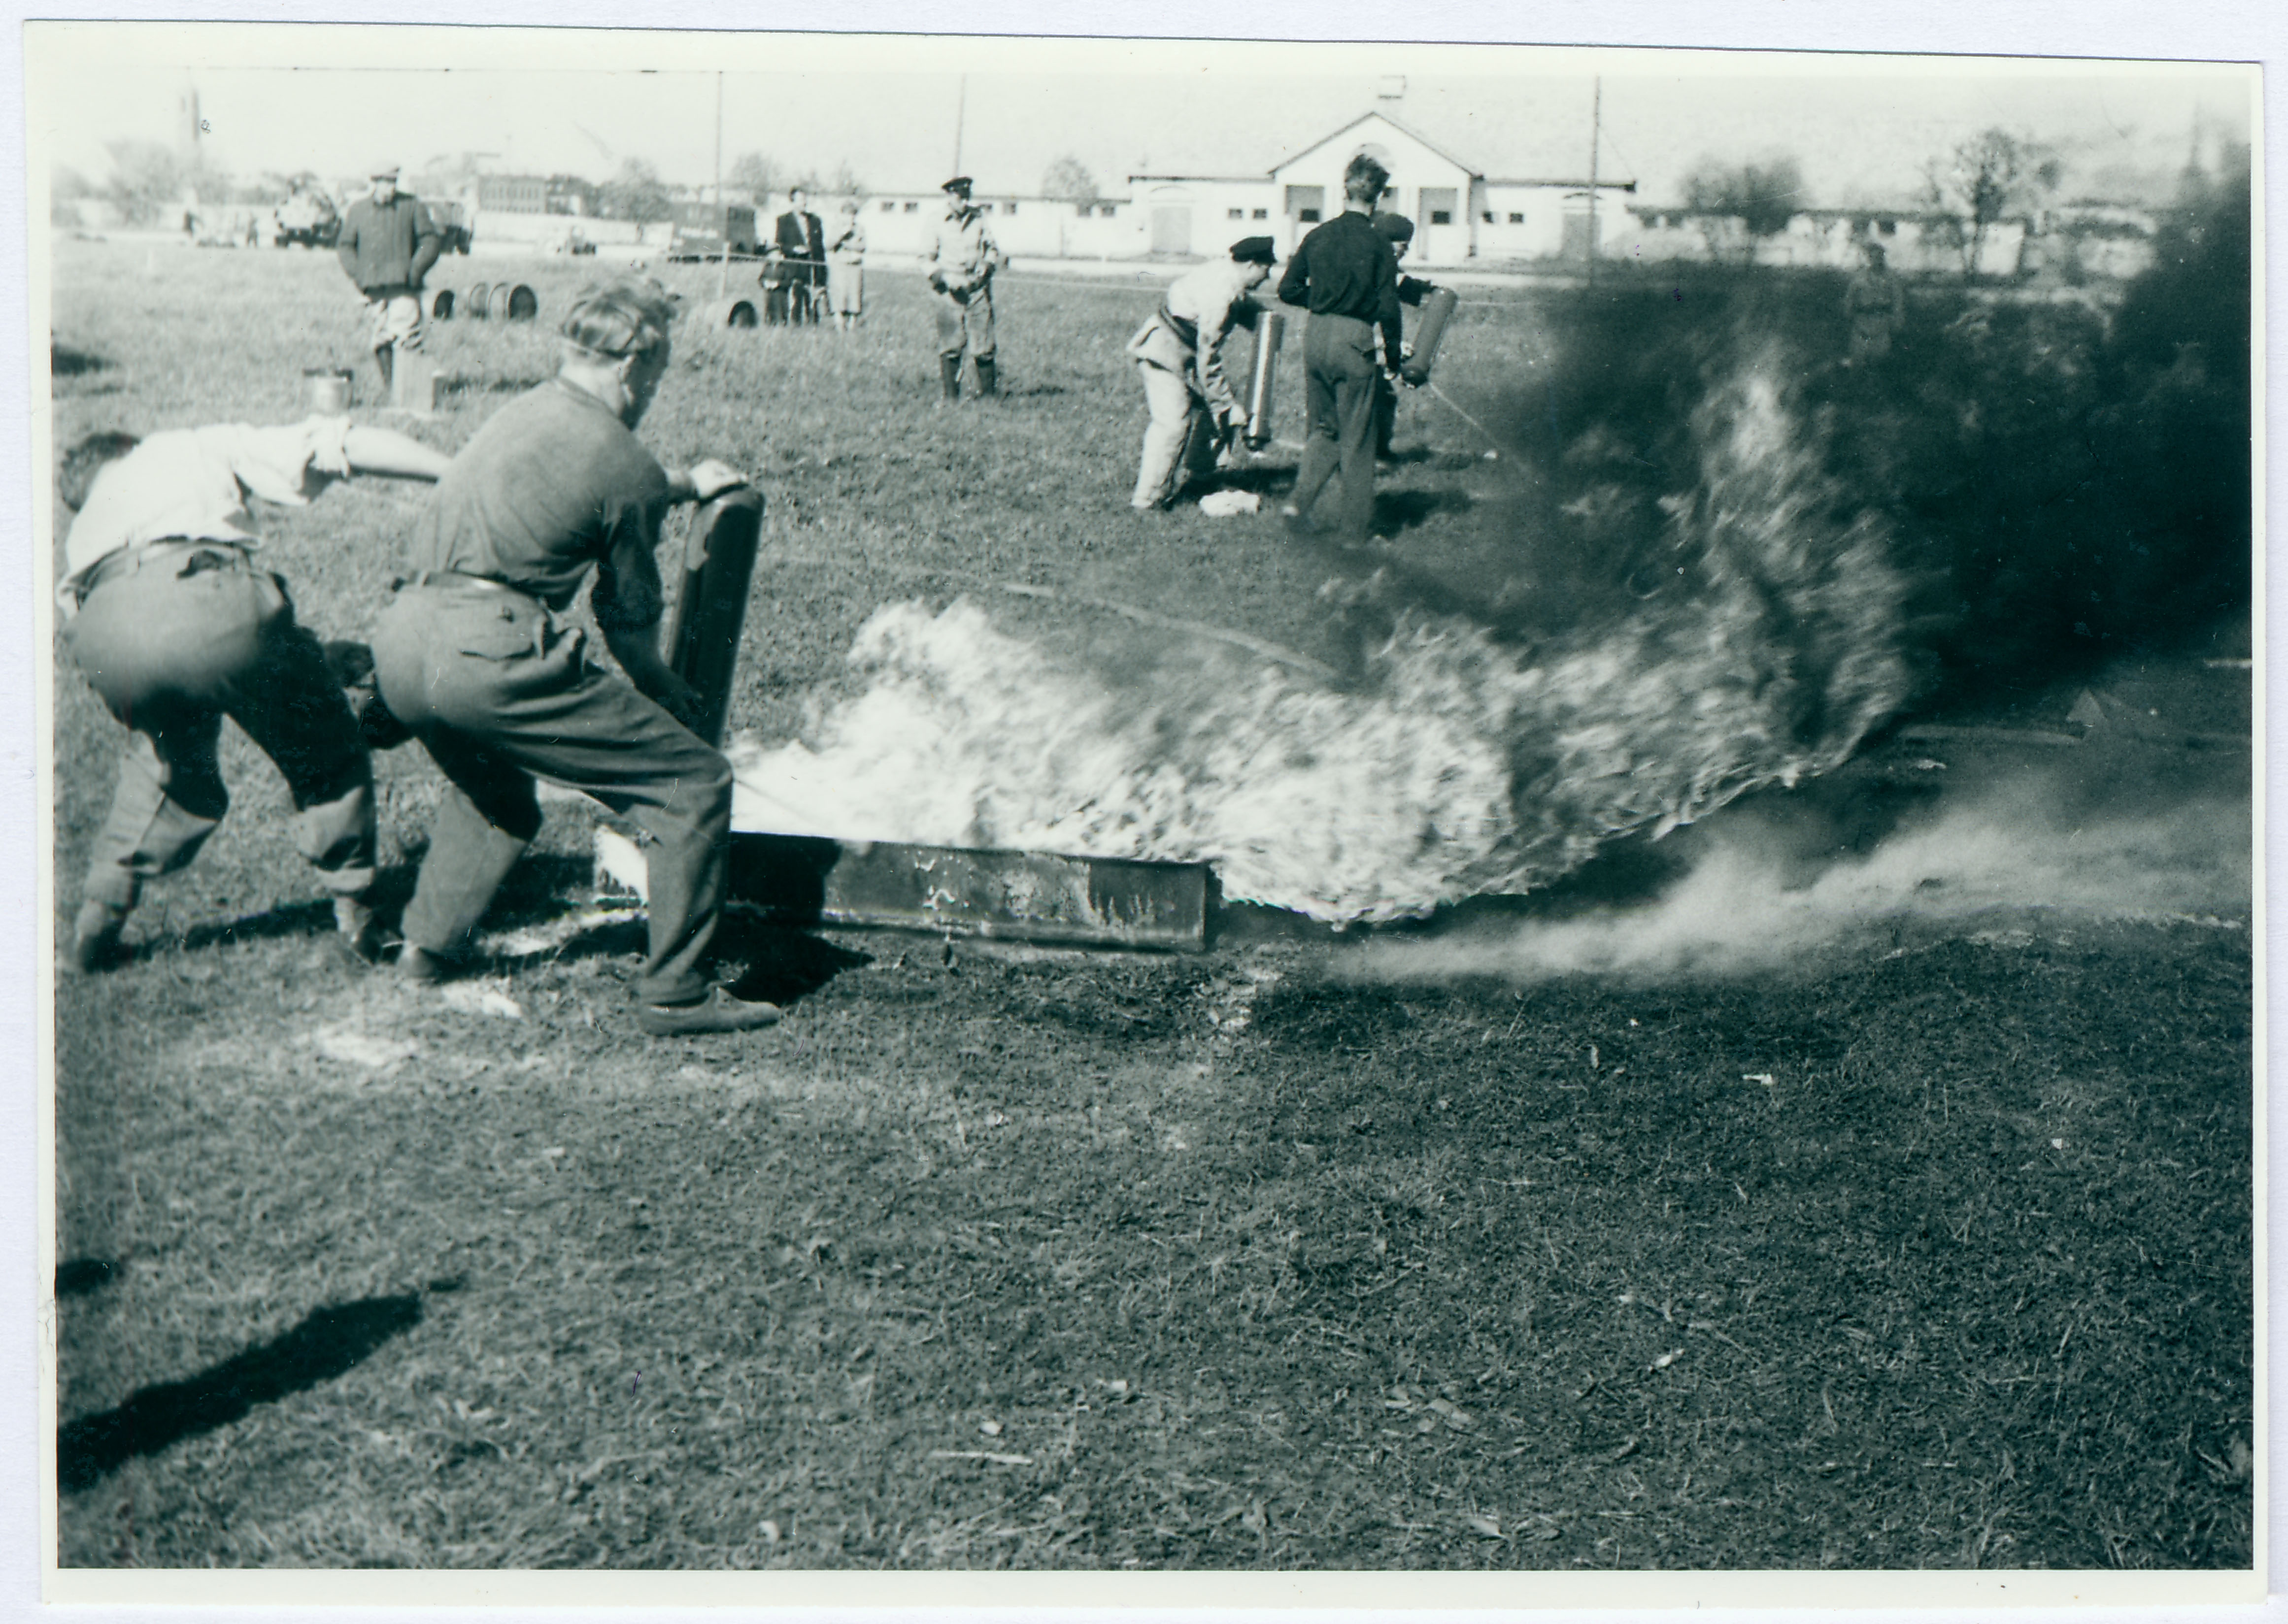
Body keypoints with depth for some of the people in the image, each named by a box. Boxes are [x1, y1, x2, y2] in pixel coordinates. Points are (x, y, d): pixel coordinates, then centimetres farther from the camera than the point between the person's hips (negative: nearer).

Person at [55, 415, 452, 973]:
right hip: (207, 598, -4)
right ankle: (355, 914, 21)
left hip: (105, 634, 4)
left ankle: (100, 914, 29)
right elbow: (349, 446, 22)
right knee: (322, 753, 18)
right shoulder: (202, 447, 35)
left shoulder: (82, 532, 42)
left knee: (169, 758, 33)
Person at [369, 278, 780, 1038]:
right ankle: (673, 994, 1)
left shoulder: (523, 410, 21)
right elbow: (630, 620, 9)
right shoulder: (625, 464, -2)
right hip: (487, 654, -9)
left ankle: (428, 945, 36)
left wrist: (685, 484, 60)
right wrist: (660, 688, 29)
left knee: (492, 787, 39)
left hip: (399, 638, 9)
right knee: (694, 783, -1)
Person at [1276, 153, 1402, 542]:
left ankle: (1300, 501, 0)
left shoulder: (1318, 236, 4)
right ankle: (1355, 527, 12)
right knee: (1356, 438, 6)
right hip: (1354, 340, -4)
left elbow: (1288, 289, 7)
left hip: (1316, 335, 4)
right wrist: (1393, 350, 4)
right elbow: (1387, 306, -9)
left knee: (1322, 427, 19)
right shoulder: (1376, 243, -8)